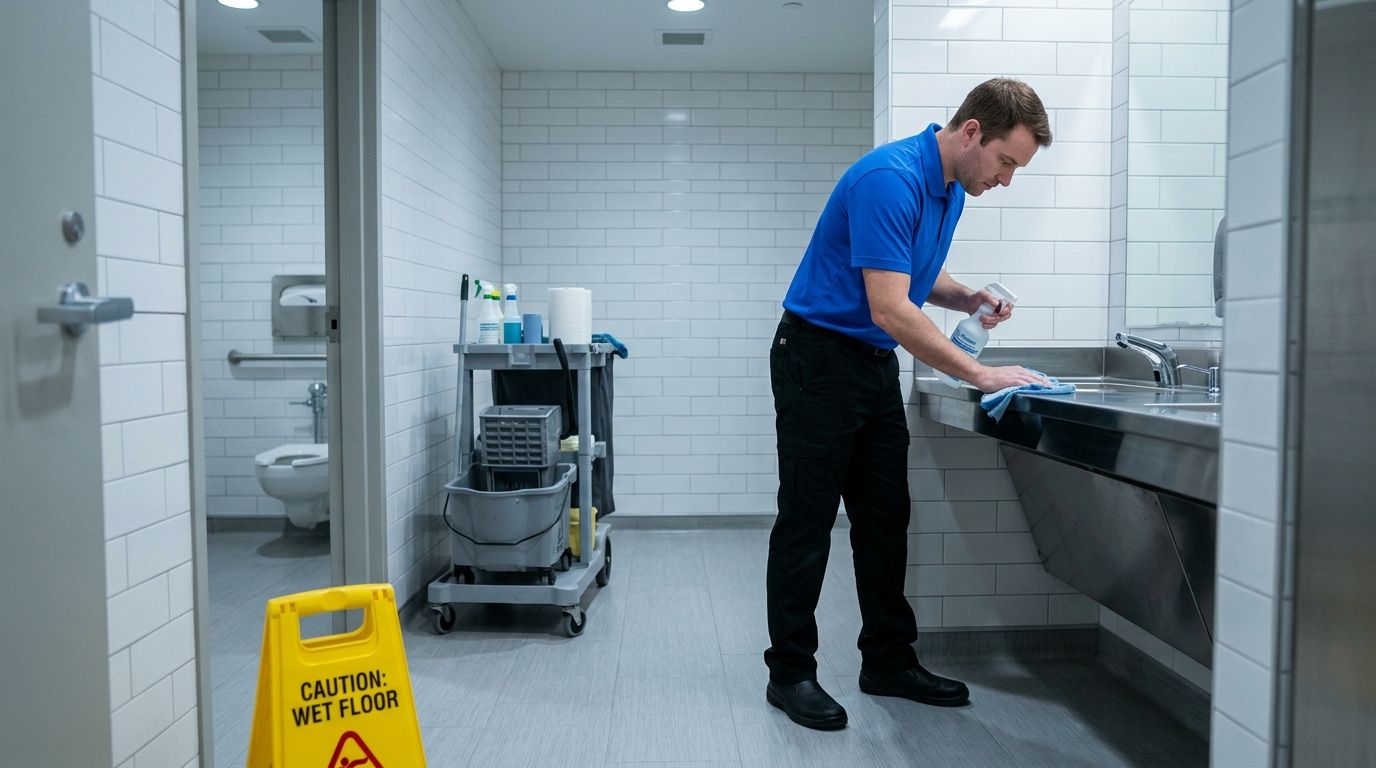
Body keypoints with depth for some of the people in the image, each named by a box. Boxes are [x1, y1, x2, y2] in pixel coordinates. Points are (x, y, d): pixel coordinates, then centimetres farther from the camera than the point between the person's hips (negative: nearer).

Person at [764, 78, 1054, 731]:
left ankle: (888, 662, 22)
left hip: (877, 363, 9)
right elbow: (890, 310, -28)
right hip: (819, 360, -9)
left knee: (885, 519, 11)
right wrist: (980, 374, -24)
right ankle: (789, 672, 11)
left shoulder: (952, 187, 8)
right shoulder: (889, 179, -23)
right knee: (807, 520, -2)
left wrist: (967, 299, 1)